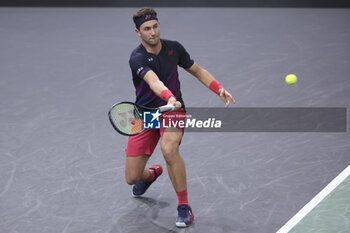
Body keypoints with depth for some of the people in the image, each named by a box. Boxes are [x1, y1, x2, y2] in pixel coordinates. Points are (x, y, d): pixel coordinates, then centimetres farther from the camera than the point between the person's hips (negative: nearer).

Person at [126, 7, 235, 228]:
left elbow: (198, 70, 13)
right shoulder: (137, 58, -17)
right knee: (132, 178, 1)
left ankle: (185, 208, -19)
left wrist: (220, 89, -2)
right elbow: (154, 81, -36)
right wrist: (169, 98, -56)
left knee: (169, 149, -35)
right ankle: (151, 174, 42)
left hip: (173, 110, 0)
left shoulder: (174, 48, -2)